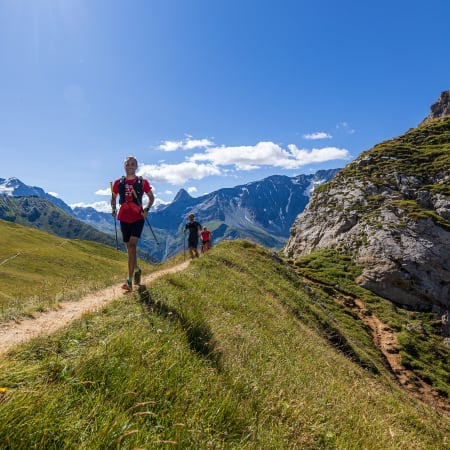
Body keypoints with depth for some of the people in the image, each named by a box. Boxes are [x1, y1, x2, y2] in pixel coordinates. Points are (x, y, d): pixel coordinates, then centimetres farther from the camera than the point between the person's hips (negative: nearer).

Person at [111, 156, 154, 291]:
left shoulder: (143, 182, 0)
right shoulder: (118, 182, 7)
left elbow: (151, 197, 10)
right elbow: (113, 197, 19)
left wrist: (146, 209, -7)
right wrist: (113, 209, 1)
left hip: (138, 218, -4)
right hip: (124, 218, 4)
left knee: (132, 246, -17)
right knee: (129, 247, 13)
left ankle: (130, 281, -17)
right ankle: (137, 269, 40)